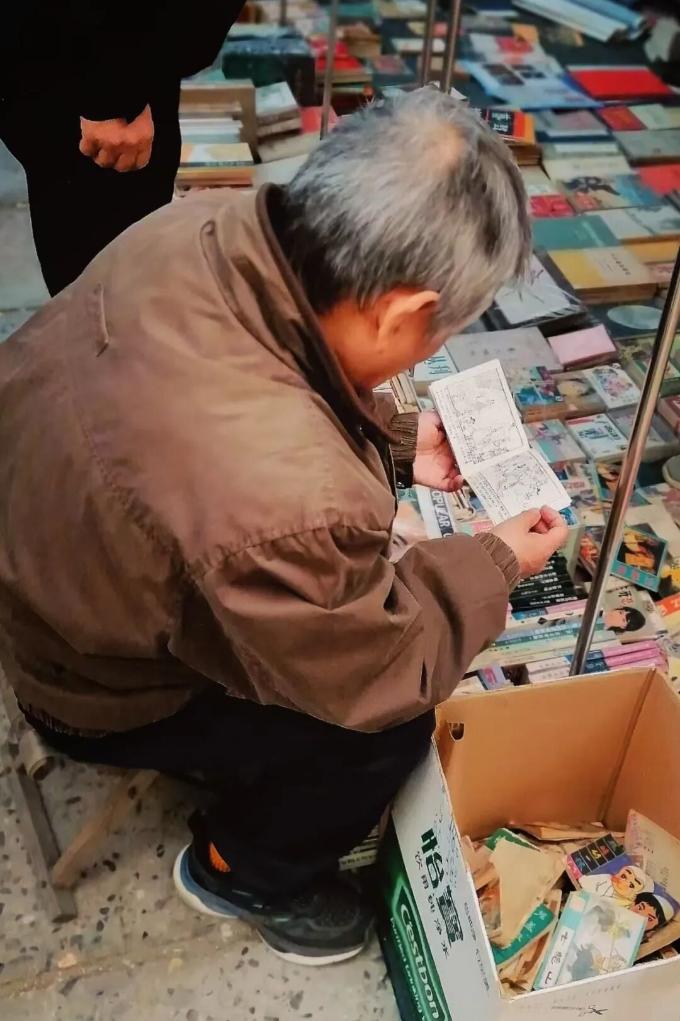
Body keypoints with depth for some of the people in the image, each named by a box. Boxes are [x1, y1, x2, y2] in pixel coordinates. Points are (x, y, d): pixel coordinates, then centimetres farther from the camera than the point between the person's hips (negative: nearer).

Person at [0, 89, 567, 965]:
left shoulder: (207, 226, -22)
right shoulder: (285, 501, -44)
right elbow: (380, 678, -21)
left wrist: (398, 445, -1)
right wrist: (493, 565, -8)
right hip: (98, 691, -7)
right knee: (393, 725, 0)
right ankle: (243, 871, 27)